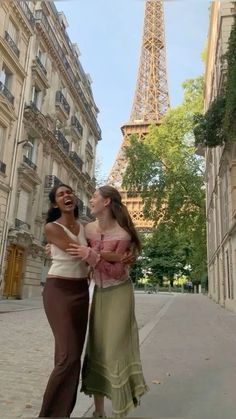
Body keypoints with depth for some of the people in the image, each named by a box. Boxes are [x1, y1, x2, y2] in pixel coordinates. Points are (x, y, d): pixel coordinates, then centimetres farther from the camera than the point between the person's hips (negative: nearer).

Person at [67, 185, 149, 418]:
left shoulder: (123, 234, -21)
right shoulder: (88, 228, -5)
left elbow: (117, 272, -22)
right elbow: (76, 249, 15)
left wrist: (90, 255, -32)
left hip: (119, 293, -5)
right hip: (99, 292, 5)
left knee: (116, 346, -5)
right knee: (96, 347, 7)